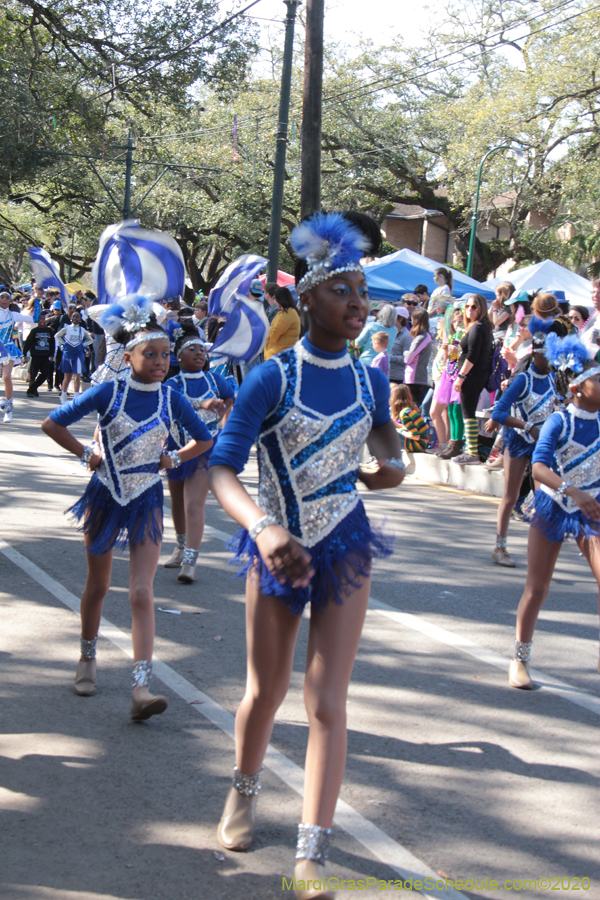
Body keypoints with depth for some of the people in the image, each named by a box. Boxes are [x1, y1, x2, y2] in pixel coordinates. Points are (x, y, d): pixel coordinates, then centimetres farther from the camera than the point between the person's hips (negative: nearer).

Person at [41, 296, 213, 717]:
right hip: (105, 496, 0)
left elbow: (205, 440, 11)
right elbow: (52, 423, -2)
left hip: (146, 502, 0)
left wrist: (174, 459, 1)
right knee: (98, 585, 15)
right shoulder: (108, 393, -9)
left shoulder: (172, 400, -5)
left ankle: (142, 689, -14)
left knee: (142, 593, -9)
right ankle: (88, 658, 38)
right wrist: (87, 453, -5)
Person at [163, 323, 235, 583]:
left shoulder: (213, 380, -2)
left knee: (194, 505, -13)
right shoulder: (173, 384, -8)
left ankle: (190, 562, -15)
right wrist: (202, 404, -47)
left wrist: (218, 416, 6)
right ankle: (181, 547, 40)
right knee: (178, 502, 18)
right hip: (177, 448, 2)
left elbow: (231, 399, 19)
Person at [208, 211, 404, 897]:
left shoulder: (369, 378, -2)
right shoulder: (272, 379, -15)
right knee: (266, 689, 14)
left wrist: (392, 462, -1)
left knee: (326, 702, -3)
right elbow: (221, 468, -23)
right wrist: (264, 527, -40)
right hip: (275, 550, -2)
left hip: (344, 552, 2)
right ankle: (243, 793, 43)